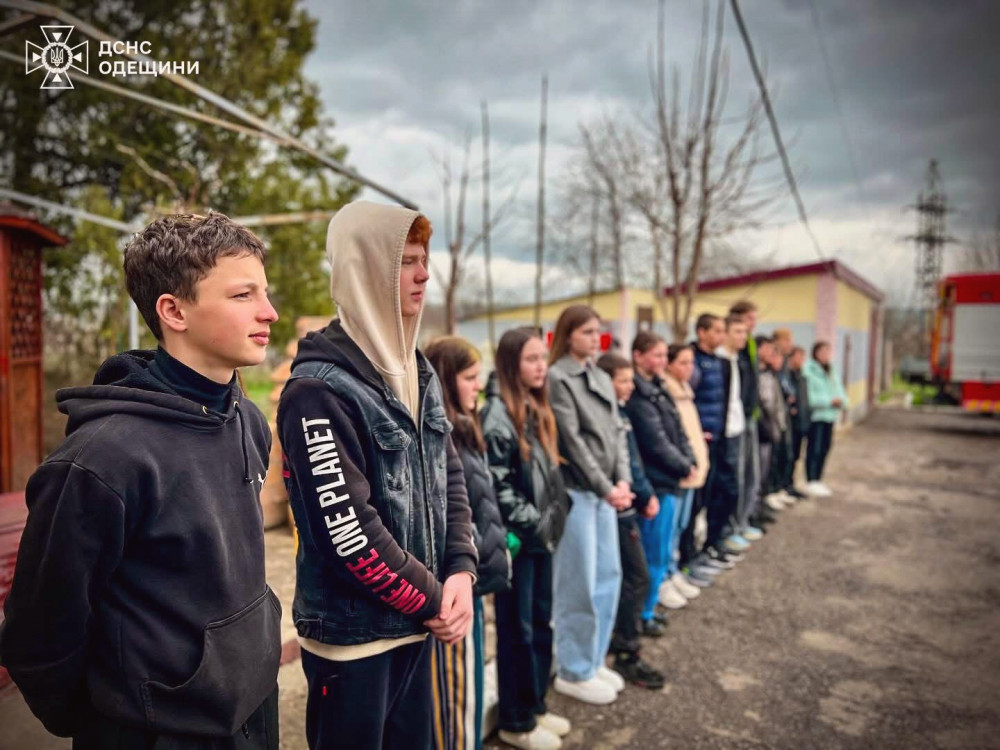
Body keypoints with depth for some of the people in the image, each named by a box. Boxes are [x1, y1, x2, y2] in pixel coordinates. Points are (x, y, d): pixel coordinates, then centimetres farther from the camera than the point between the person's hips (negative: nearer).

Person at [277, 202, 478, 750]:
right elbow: (347, 533, -22)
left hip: (415, 625, 7)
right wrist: (431, 601, -13)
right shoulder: (319, 389, -19)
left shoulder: (417, 373, 5)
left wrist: (460, 571, -6)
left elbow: (450, 478, 7)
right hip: (353, 635, -7)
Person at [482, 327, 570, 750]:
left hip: (542, 534, 8)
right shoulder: (497, 413, -17)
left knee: (541, 623, 17)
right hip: (518, 537, -8)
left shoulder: (537, 409, 10)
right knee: (517, 629, 6)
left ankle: (535, 707, 34)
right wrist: (532, 522, -15)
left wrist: (553, 516, 10)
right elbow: (496, 484, -19)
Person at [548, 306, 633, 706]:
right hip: (576, 492, -8)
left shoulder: (602, 379, 13)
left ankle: (594, 661, 30)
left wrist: (623, 480, -4)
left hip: (605, 491, 8)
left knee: (608, 577, 14)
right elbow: (572, 441, -15)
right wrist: (606, 488, -14)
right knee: (579, 584, 1)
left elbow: (617, 432, 9)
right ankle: (573, 672, 18)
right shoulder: (557, 378, -11)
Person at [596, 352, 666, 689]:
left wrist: (645, 493, 7)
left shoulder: (617, 410, 12)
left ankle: (619, 639, 31)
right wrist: (645, 494, -8)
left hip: (624, 504, 9)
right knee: (637, 578, -3)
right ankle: (627, 655, 6)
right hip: (621, 507, -9)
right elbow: (625, 463, -19)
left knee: (624, 577, 17)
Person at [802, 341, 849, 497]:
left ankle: (817, 480, 25)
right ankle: (811, 483, 6)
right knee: (815, 448, -4)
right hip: (816, 415, -8)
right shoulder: (808, 370, -13)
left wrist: (843, 401, -6)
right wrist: (829, 401, -20)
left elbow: (838, 389, 14)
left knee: (825, 447, 13)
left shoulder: (831, 370, 14)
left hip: (830, 415, 8)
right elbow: (808, 396, -18)